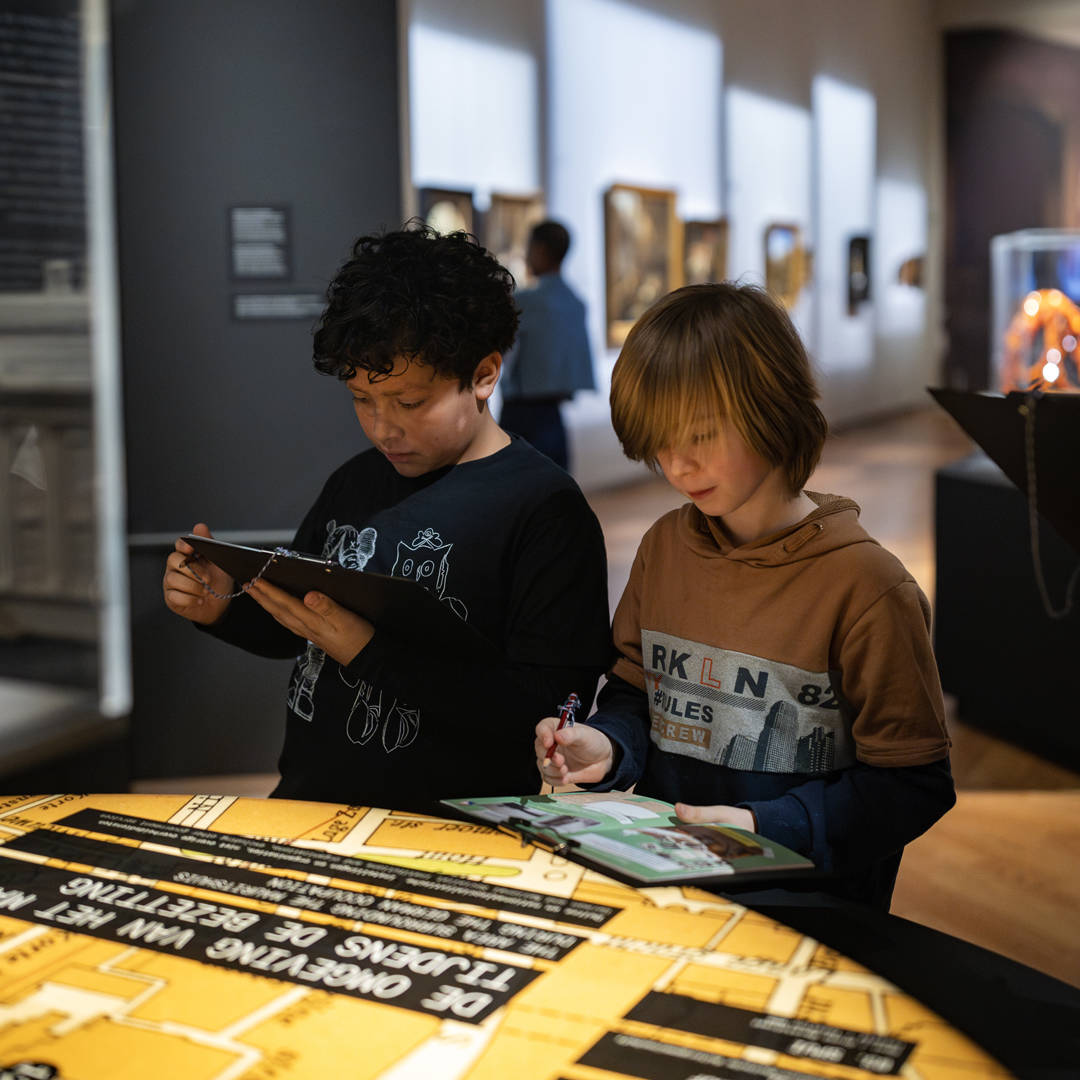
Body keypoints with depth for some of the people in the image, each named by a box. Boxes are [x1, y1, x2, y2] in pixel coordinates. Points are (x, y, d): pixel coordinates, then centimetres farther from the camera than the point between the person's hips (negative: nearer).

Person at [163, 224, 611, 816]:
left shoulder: (546, 511, -11)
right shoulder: (355, 483, 12)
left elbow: (546, 711, -19)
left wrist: (367, 650, -22)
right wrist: (222, 607, 4)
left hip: (444, 833, -5)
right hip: (303, 804, 5)